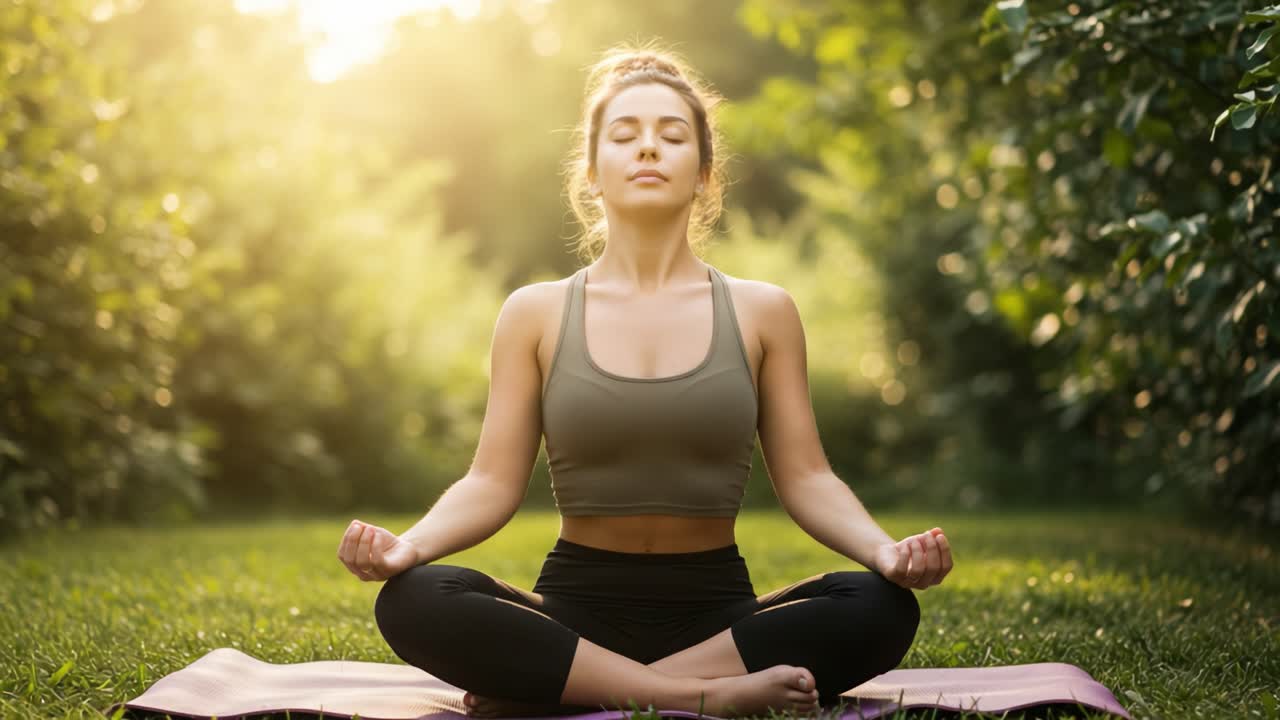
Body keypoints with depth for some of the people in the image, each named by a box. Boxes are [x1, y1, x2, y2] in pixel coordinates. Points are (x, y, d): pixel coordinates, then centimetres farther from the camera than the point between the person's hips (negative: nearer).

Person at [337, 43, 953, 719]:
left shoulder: (762, 312, 6)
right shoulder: (536, 314, 5)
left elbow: (805, 478, 2)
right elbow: (492, 483, -1)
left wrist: (883, 550, -19)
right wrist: (410, 543, -21)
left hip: (717, 607, 1)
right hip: (577, 605, -1)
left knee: (882, 607, -29)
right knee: (413, 603, -29)